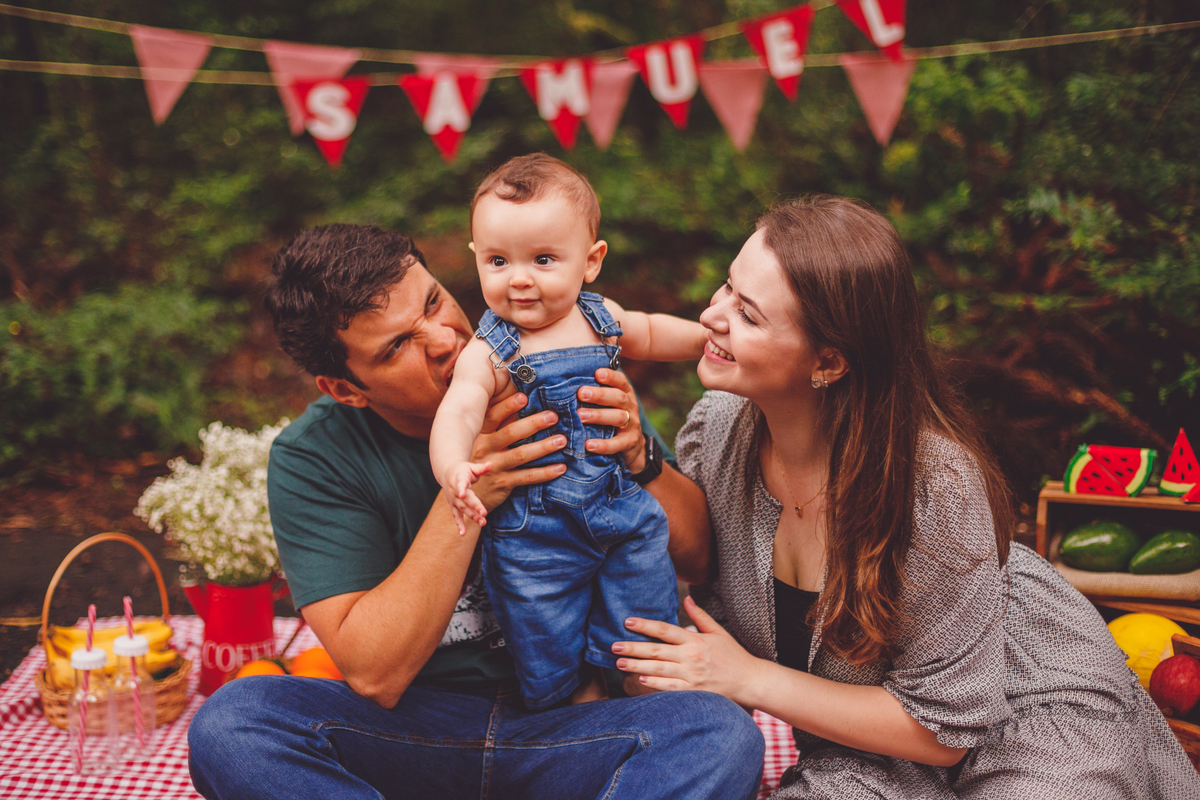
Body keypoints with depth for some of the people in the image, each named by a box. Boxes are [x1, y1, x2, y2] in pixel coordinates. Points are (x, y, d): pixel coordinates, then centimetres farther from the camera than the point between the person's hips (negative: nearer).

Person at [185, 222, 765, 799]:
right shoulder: (310, 460, -8)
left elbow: (695, 560, 1)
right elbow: (373, 675, -16)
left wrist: (638, 459, -20)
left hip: (569, 721, 0)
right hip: (412, 727, 1)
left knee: (722, 734, -28)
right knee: (229, 723, -26)